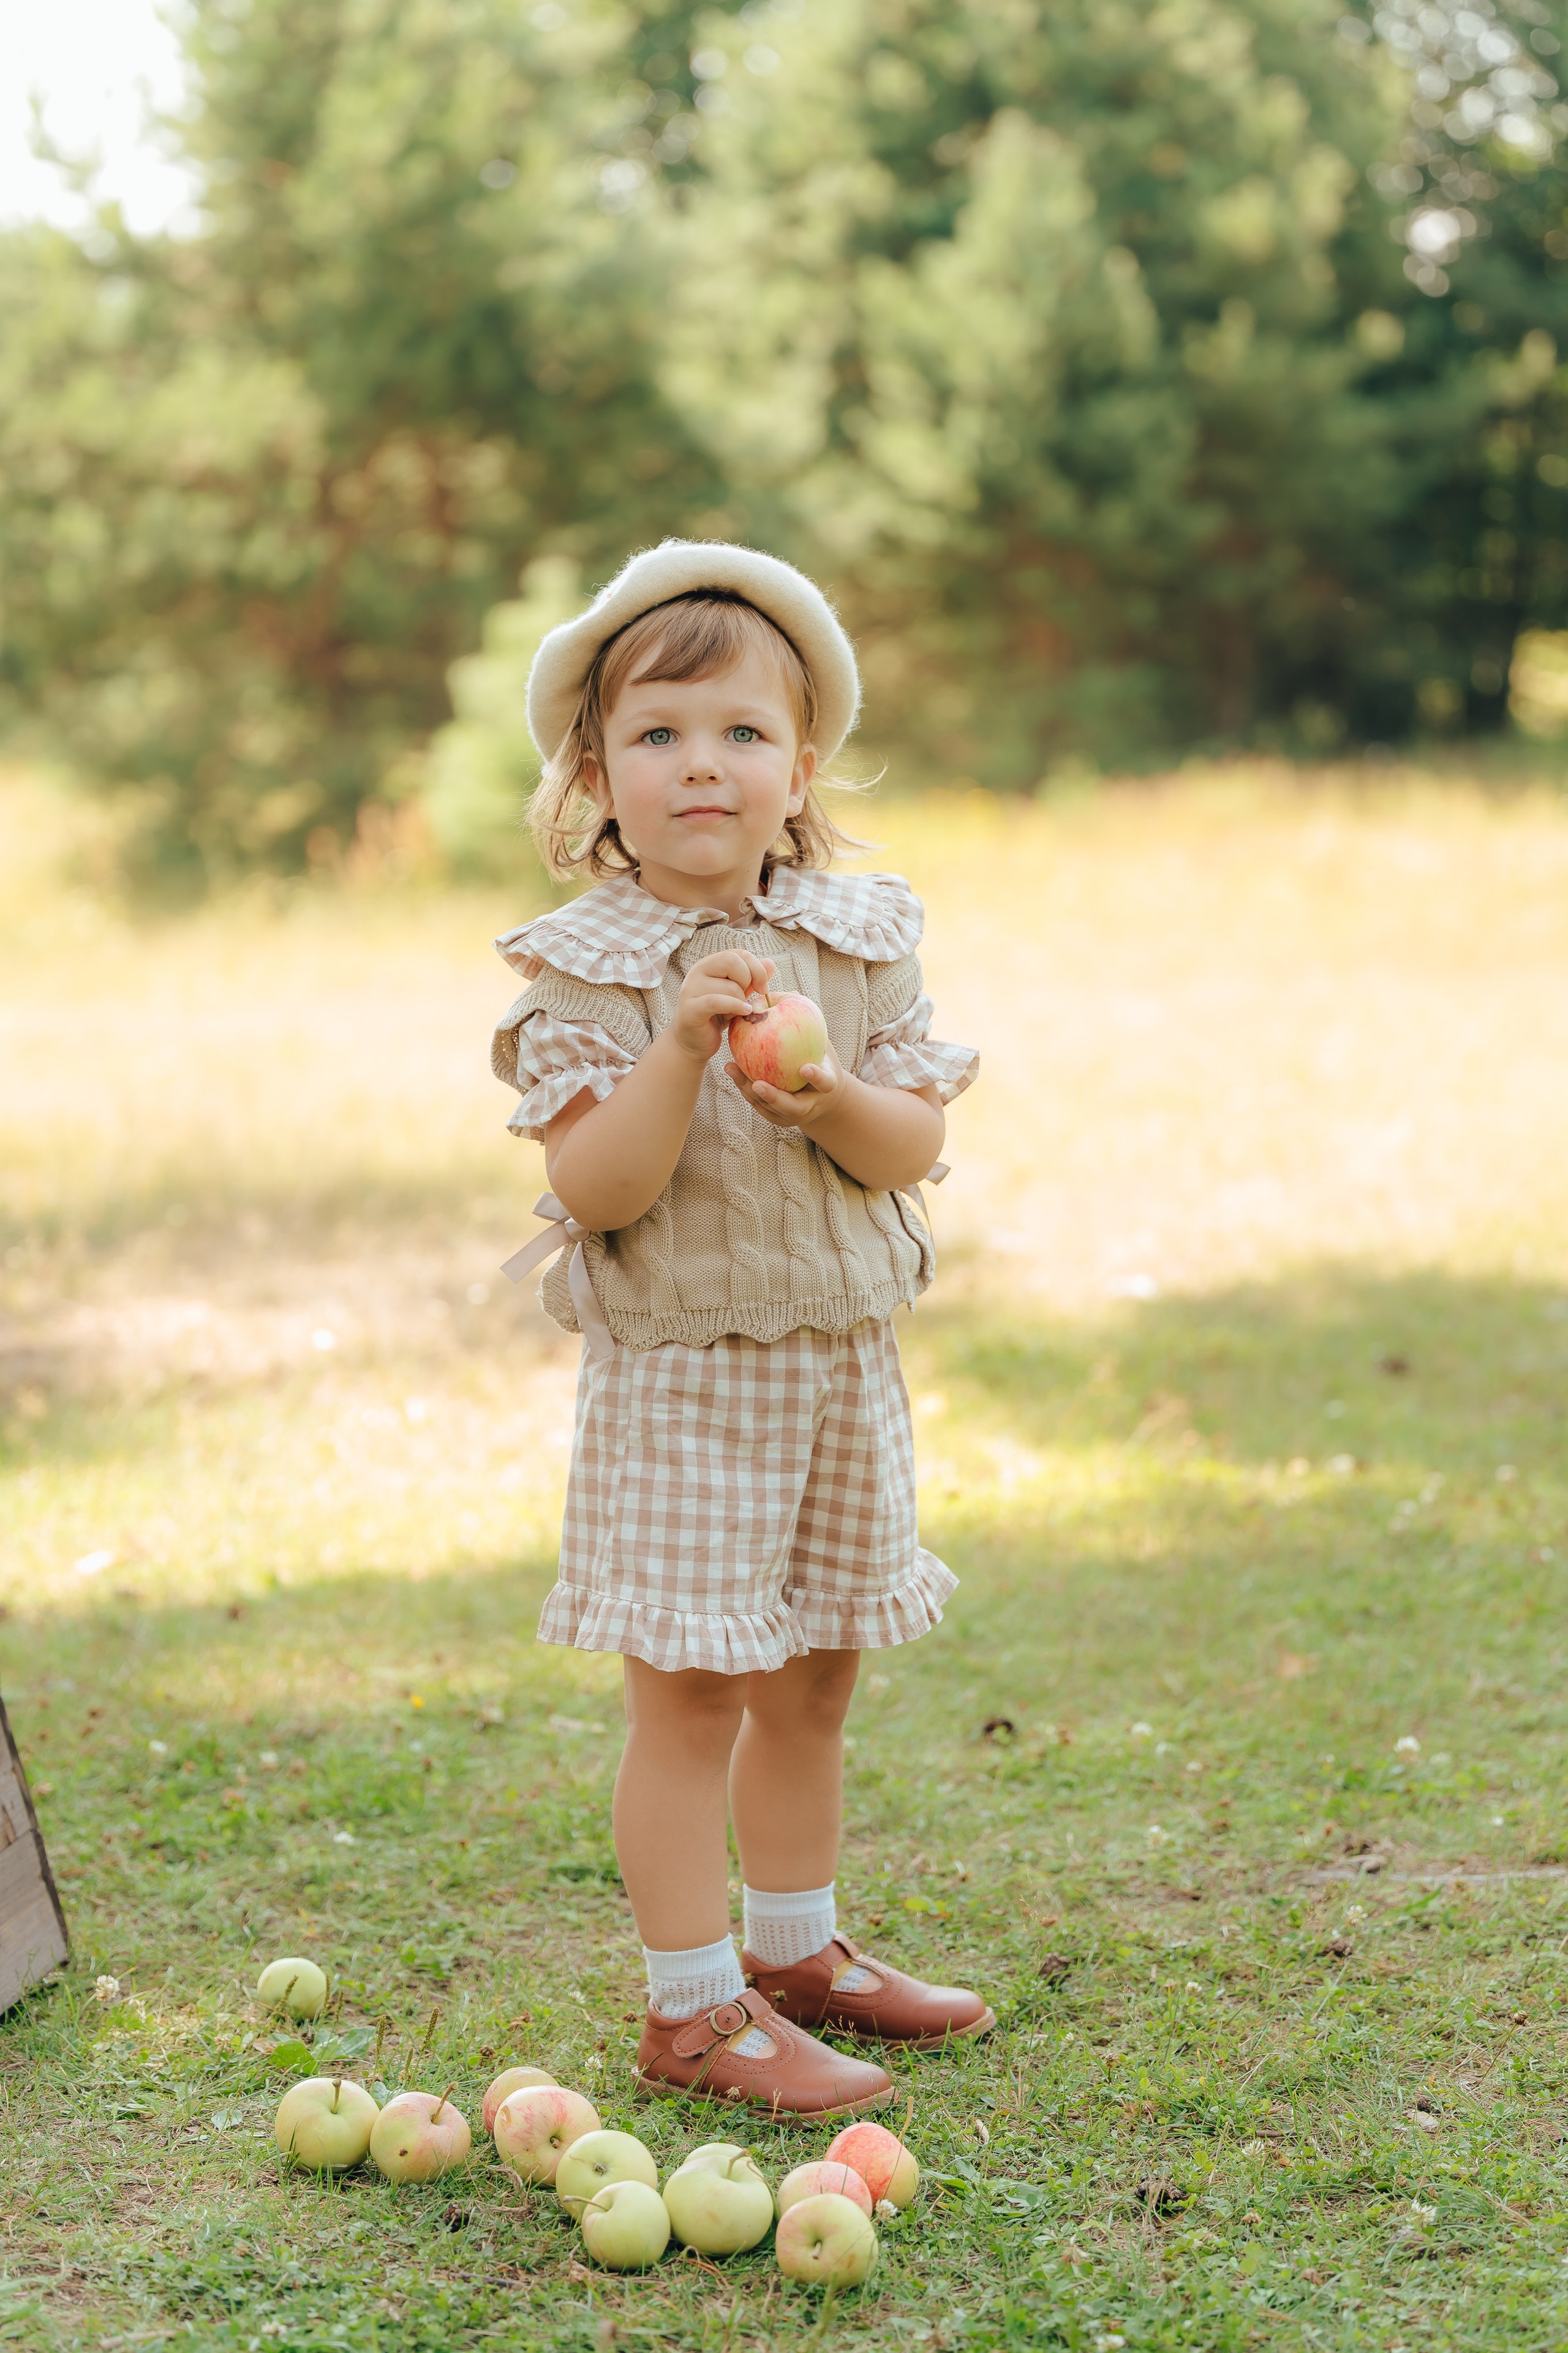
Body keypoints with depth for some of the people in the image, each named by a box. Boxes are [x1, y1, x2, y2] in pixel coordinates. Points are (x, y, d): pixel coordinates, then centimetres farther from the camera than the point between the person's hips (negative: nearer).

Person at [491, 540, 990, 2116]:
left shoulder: (859, 942, 3)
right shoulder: (586, 971, -10)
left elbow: (917, 1143, -1)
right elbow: (597, 1189, -18)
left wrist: (831, 1097, -21)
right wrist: (684, 1048, -29)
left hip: (843, 1365, 5)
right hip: (677, 1377, -5)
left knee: (810, 1678, 16)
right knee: (689, 1690, -2)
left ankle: (796, 1951, 33)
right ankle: (692, 2009, 9)